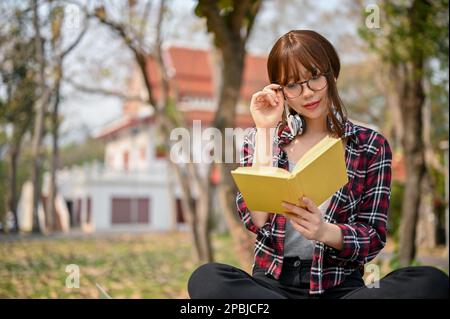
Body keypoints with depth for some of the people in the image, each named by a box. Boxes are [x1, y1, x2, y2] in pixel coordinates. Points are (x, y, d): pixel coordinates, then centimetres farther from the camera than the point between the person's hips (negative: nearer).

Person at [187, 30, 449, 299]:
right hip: (271, 281, 0)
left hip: (339, 286, 0)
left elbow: (374, 239, 0)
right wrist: (265, 131, -8)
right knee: (206, 278, -31)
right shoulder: (260, 137, 7)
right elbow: (256, 220, -8)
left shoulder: (371, 146, 5)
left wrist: (324, 231, -22)